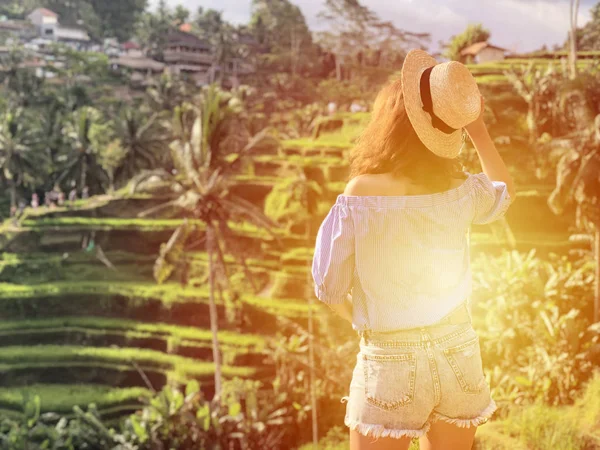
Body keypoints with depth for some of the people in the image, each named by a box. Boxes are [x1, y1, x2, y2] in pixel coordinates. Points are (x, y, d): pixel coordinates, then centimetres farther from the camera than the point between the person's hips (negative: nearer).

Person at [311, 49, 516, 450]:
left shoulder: (361, 195, -17)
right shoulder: (463, 190, -7)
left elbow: (330, 288, -8)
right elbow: (506, 192, 18)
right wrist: (479, 130, 9)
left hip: (390, 363, -3)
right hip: (458, 355, 4)